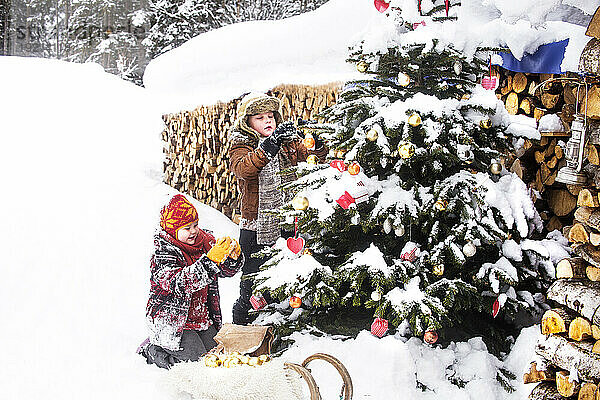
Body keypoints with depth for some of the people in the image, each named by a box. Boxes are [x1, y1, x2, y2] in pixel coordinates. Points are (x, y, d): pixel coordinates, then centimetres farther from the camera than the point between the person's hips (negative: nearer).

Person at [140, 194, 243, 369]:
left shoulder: (205, 241, -1)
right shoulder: (163, 254, -21)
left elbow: (226, 270, 3)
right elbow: (180, 284, -37)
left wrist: (234, 256, -21)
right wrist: (211, 260, -45)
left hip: (201, 317, 7)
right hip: (172, 320, -7)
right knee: (196, 355, -12)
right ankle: (151, 349, 12)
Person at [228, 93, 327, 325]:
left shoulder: (289, 141, 9)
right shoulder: (241, 145, -4)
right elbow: (242, 168, -26)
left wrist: (318, 146, -21)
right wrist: (269, 145, -39)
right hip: (257, 226, -4)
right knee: (255, 280, 2)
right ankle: (242, 321, 24)